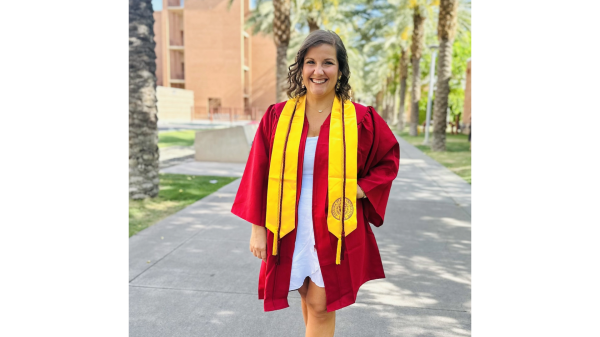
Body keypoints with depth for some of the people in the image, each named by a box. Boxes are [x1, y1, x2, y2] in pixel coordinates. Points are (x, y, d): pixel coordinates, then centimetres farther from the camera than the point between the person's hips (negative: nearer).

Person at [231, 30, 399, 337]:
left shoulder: (361, 119, -5)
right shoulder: (277, 116, -3)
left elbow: (389, 160, 8)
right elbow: (258, 173, 0)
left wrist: (360, 190, -9)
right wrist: (257, 228, -1)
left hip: (336, 228, -2)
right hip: (289, 228, 2)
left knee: (320, 306, 5)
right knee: (309, 299, 19)